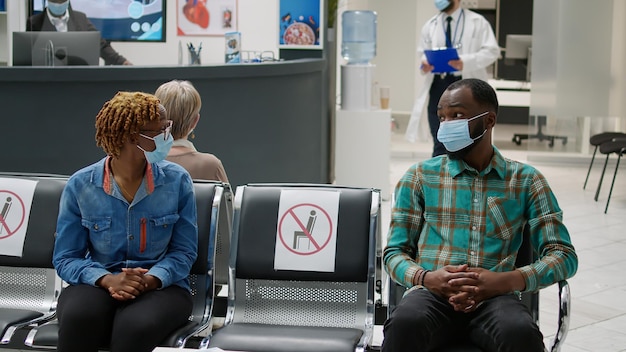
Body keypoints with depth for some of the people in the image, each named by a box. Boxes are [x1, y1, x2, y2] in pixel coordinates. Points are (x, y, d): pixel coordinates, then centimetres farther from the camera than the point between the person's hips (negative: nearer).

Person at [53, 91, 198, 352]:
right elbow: (65, 258, -1)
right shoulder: (79, 186, -3)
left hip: (161, 286, 0)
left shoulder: (177, 180, -1)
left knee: (135, 327, -36)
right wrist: (107, 280, -20)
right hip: (99, 284, 0)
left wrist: (151, 279, -18)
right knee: (78, 318, -35)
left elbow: (184, 251, 2)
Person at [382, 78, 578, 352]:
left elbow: (564, 256, 6)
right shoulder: (419, 177, 13)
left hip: (494, 298, 0)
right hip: (431, 295, 0)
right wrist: (426, 278, -12)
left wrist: (504, 281, -13)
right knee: (405, 324, -36)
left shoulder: (526, 180, 12)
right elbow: (395, 252, 11)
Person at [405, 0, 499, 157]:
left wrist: (466, 63, -19)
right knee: (440, 143, 1)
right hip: (438, 86, 3)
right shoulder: (430, 25, 12)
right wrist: (424, 64, -6)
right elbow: (422, 53, 19)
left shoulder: (477, 22, 1)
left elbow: (492, 51, -4)